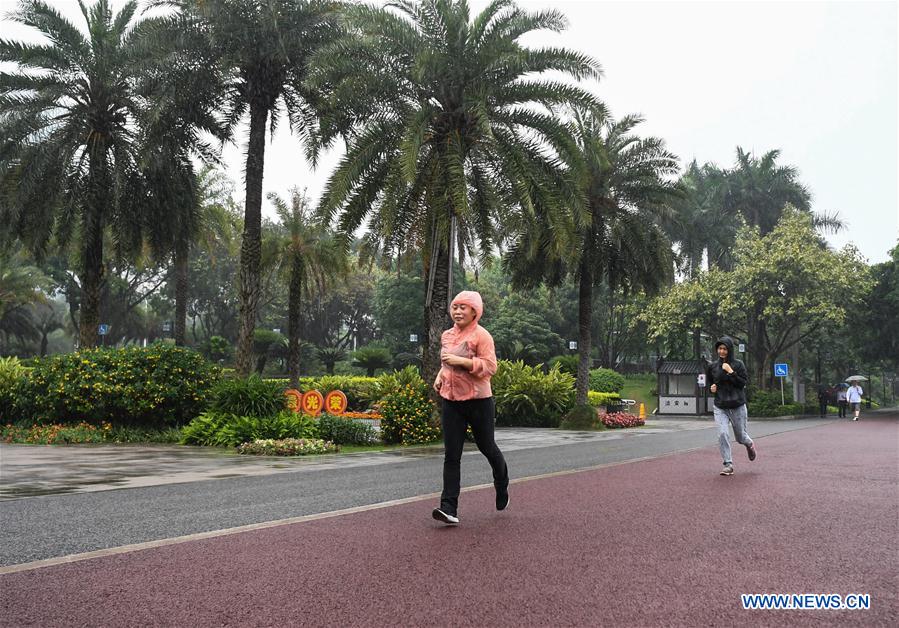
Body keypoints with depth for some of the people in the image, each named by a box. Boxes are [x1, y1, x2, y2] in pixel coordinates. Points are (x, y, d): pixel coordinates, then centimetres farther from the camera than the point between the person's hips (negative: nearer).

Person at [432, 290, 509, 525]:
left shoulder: (481, 335, -11)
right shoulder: (446, 335, 10)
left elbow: (490, 366, -18)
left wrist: (462, 361, -26)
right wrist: (440, 375, 8)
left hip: (478, 401, -5)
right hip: (451, 401, 5)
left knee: (487, 447, 13)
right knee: (451, 455, -3)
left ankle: (502, 486, 43)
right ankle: (449, 509, -5)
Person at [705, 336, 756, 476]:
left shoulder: (738, 364, -4)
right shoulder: (712, 366, 4)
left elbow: (743, 383, -10)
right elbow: (708, 383, 19)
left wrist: (731, 372, -19)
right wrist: (711, 388, -3)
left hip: (737, 406, -2)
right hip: (720, 407, 2)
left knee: (740, 436, 11)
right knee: (722, 434, -15)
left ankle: (749, 444, 47)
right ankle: (728, 465, -5)